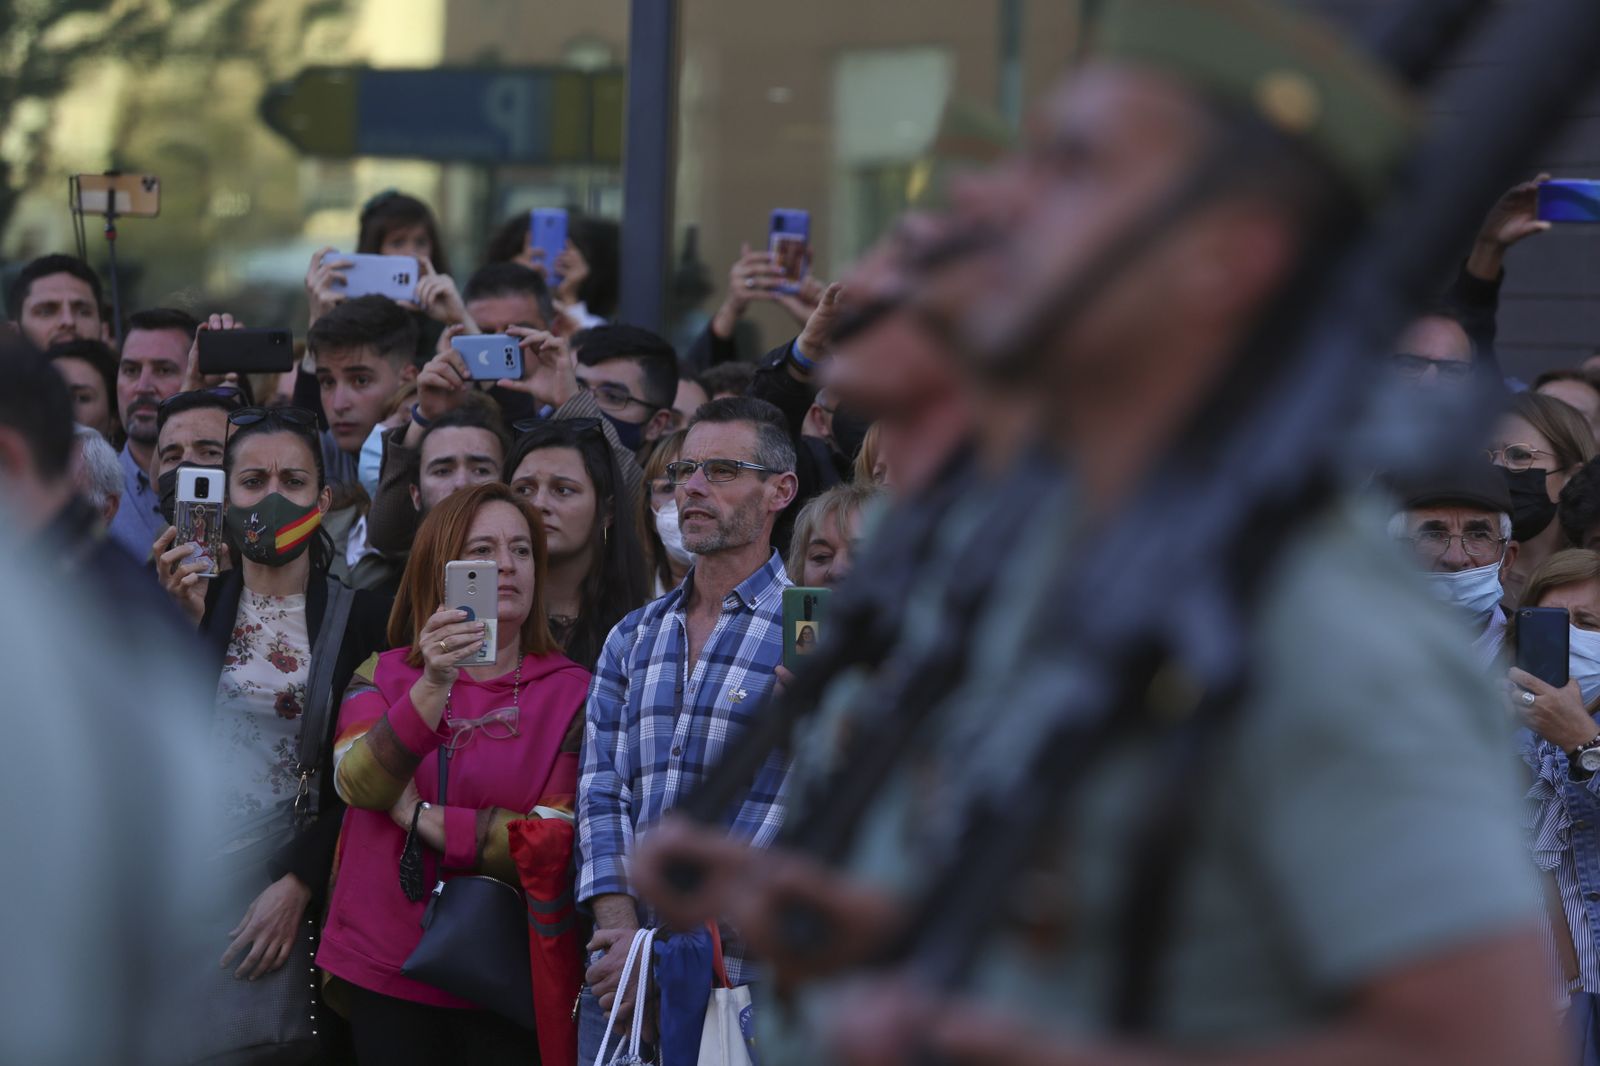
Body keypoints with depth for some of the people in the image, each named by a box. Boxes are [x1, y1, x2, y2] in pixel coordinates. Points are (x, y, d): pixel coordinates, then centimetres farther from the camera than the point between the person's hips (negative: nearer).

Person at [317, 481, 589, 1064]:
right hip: (387, 976, 1)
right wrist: (434, 686, -27)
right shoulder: (383, 676, 6)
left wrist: (423, 819, -10)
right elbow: (358, 782, -14)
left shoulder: (572, 692, 0)